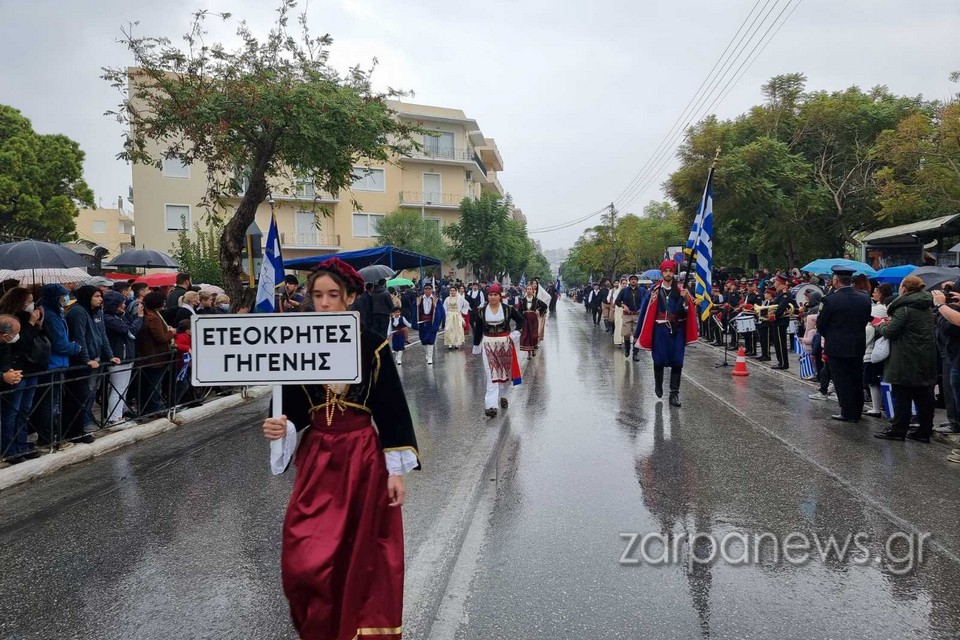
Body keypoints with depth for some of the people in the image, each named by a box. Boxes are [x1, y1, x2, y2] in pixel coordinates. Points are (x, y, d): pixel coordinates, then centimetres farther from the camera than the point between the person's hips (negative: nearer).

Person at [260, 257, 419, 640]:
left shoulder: (371, 346, -7)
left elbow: (392, 410, -6)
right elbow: (294, 411, 2)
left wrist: (395, 471, -8)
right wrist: (280, 428, -20)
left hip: (363, 456, -2)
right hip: (317, 458, 2)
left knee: (362, 552, 8)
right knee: (304, 559, 1)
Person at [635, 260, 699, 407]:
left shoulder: (680, 288, 1)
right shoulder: (655, 290, 0)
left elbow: (687, 309, -6)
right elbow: (645, 310, 1)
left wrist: (686, 298, -27)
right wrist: (637, 333, 1)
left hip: (677, 329, 0)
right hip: (660, 329, 0)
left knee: (677, 362, -2)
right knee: (659, 360, 7)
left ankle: (674, 393, 5)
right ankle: (658, 385, 33)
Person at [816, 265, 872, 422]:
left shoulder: (829, 300, -17)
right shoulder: (865, 299, -2)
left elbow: (820, 324, -9)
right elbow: (866, 320, 7)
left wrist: (828, 337, 10)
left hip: (837, 346, -5)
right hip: (858, 346, 5)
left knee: (842, 381, 4)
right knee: (857, 380, 15)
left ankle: (848, 413, 7)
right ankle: (857, 412, 24)